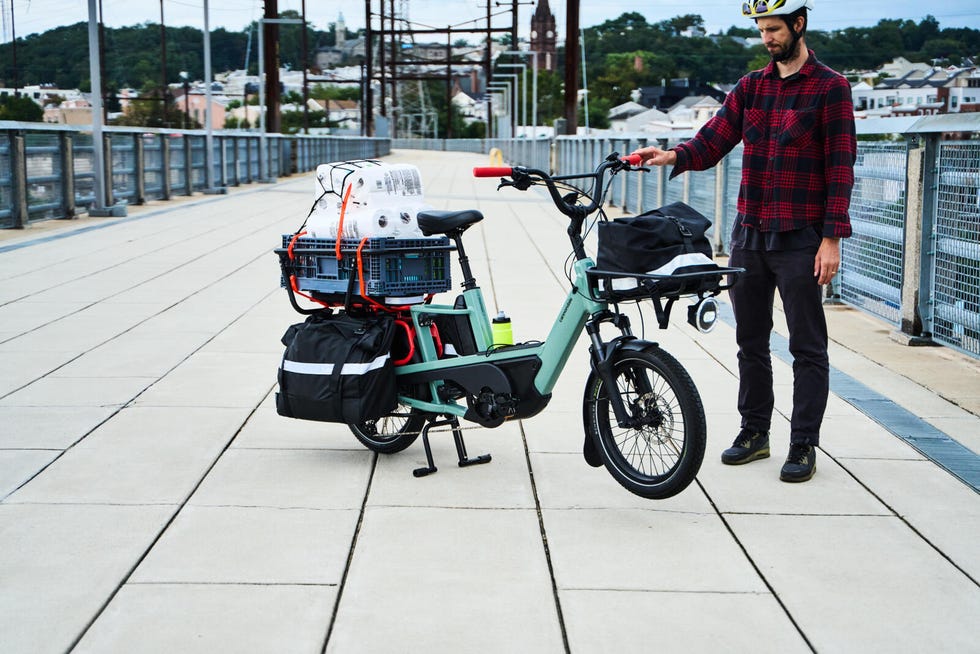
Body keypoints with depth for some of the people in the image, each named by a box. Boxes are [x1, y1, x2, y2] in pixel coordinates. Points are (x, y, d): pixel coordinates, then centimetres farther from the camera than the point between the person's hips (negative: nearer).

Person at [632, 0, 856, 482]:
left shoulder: (830, 88, -4)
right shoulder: (750, 87, 12)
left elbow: (840, 167, -8)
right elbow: (713, 141, 2)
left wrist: (832, 238, -14)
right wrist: (673, 156, -19)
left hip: (800, 239, -5)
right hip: (749, 234, 6)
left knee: (807, 347, 2)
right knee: (750, 341, 12)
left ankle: (804, 446, 9)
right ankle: (754, 432, 24)